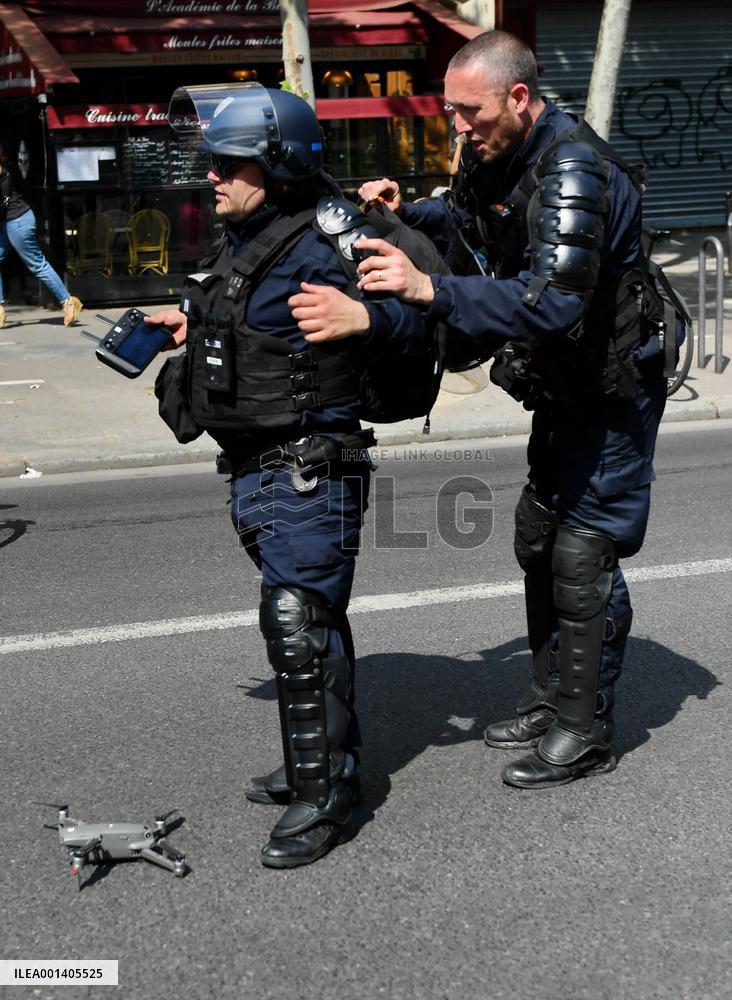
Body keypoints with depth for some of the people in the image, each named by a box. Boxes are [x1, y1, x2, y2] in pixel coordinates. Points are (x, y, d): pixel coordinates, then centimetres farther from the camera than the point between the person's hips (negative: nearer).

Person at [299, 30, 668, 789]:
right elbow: (468, 221, 22)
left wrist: (431, 291, -44)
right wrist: (407, 214, 1)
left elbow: (553, 300, -39)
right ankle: (550, 702, 31)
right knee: (539, 543, 16)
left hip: (611, 395, -10)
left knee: (583, 560, -4)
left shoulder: (573, 171, -28)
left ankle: (585, 735, 10)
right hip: (562, 392, 10)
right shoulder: (495, 156, 1)